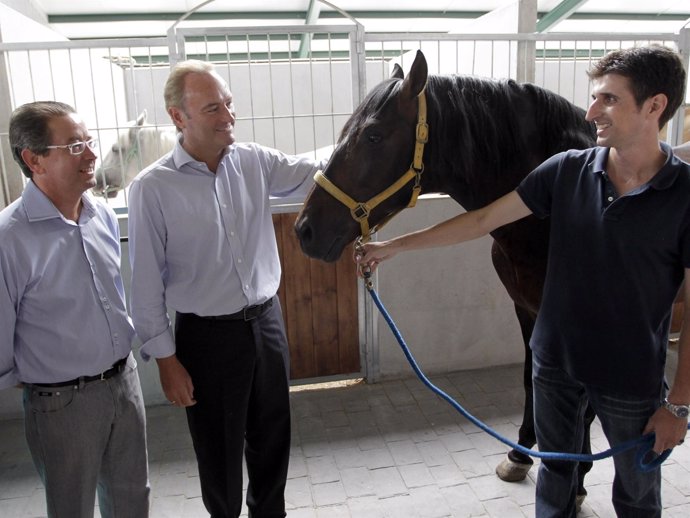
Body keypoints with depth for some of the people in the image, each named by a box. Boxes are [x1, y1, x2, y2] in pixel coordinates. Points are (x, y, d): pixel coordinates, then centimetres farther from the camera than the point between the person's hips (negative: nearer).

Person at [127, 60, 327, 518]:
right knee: (219, 448, 16)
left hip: (267, 321, 4)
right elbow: (147, 284, -10)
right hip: (208, 336, -4)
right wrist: (165, 358, -8)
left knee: (273, 437, 21)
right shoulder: (153, 187, -12)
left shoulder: (256, 162, -1)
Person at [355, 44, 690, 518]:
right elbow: (483, 220, -5)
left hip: (631, 380, -2)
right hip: (555, 362, 3)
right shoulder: (567, 171, -9)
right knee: (556, 471, 24)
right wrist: (393, 246, -6)